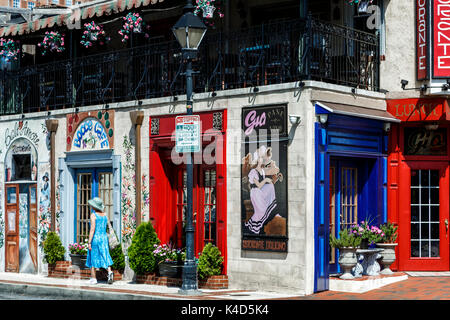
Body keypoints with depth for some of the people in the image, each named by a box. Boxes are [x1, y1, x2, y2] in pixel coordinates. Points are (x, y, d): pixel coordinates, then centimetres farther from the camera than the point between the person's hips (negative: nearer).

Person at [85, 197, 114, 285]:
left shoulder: (93, 215, -12)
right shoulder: (105, 215, 7)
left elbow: (92, 229, -17)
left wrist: (89, 242, -15)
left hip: (95, 238, -5)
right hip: (104, 238, 5)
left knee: (93, 258, 6)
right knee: (105, 257, 3)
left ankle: (93, 278, 11)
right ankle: (109, 272, -19)